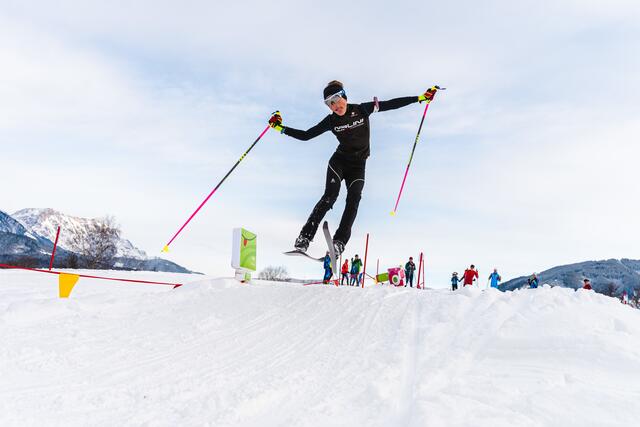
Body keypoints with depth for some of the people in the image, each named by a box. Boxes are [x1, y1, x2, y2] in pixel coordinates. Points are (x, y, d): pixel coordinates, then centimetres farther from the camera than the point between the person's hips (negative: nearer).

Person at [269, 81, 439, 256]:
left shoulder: (362, 109, -6)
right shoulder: (331, 121, -4)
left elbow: (391, 104, -4)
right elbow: (305, 135, 2)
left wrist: (420, 98, -5)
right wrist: (281, 128, -5)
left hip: (358, 166, 1)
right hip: (339, 161, -1)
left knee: (353, 200, -17)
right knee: (329, 197, -19)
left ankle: (339, 242, -19)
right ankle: (304, 237, -18)